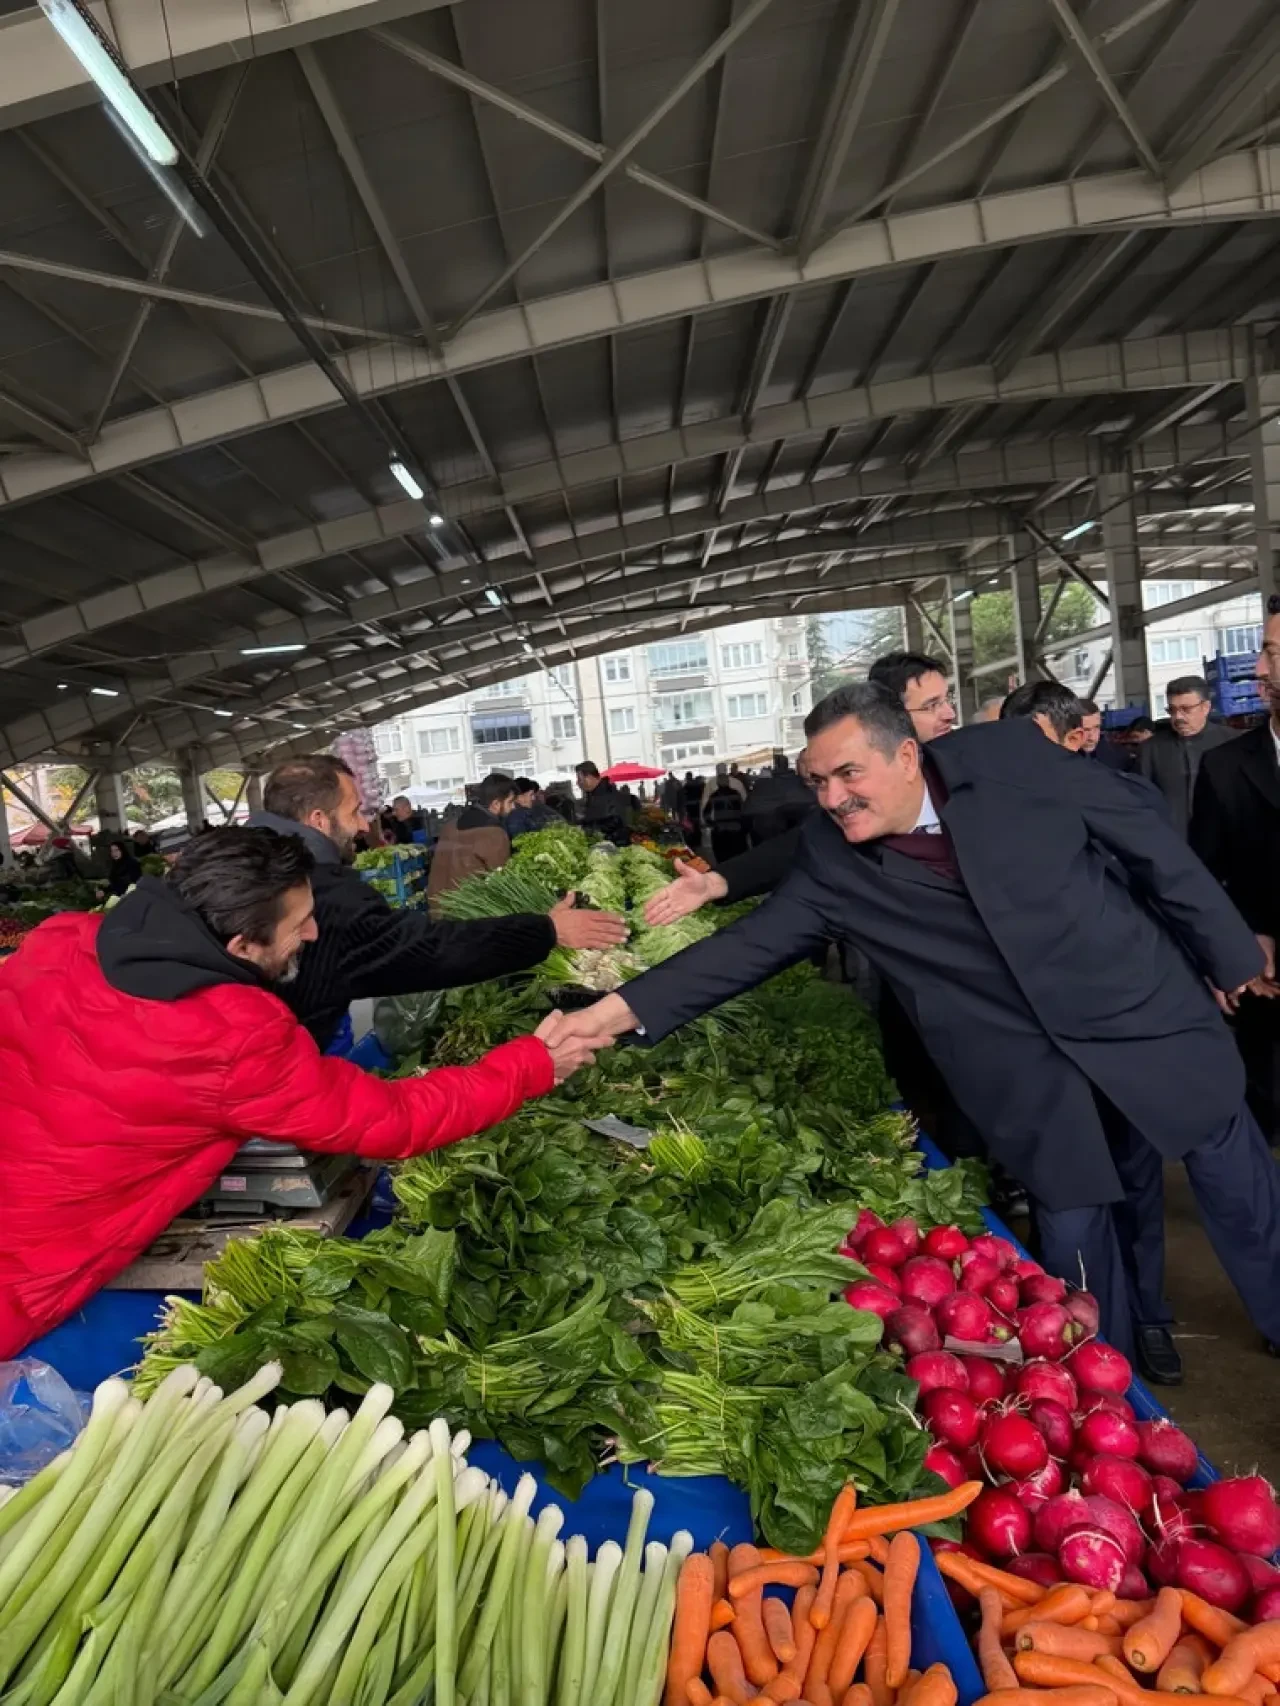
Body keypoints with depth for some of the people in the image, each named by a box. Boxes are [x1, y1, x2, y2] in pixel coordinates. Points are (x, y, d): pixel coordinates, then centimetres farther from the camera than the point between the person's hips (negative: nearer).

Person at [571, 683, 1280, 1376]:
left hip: (1154, 1023, 0)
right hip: (1039, 1086, 1)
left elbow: (1152, 845, -5)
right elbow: (756, 941, -9)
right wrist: (619, 1010, -17)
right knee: (1076, 1237, 13)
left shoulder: (1013, 755, -14)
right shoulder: (831, 859, -10)